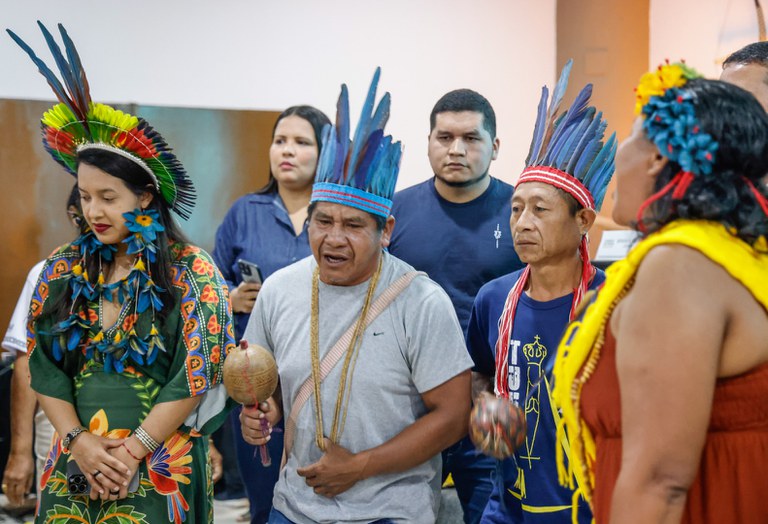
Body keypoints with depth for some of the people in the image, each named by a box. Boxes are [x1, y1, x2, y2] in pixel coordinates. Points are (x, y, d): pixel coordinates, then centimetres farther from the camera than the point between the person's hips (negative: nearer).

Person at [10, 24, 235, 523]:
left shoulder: (191, 271, -6)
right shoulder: (63, 270, 5)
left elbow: (195, 376, -10)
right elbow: (45, 369, 4)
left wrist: (132, 451, -12)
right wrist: (79, 442, -8)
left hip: (160, 467, -4)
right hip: (74, 462, 4)